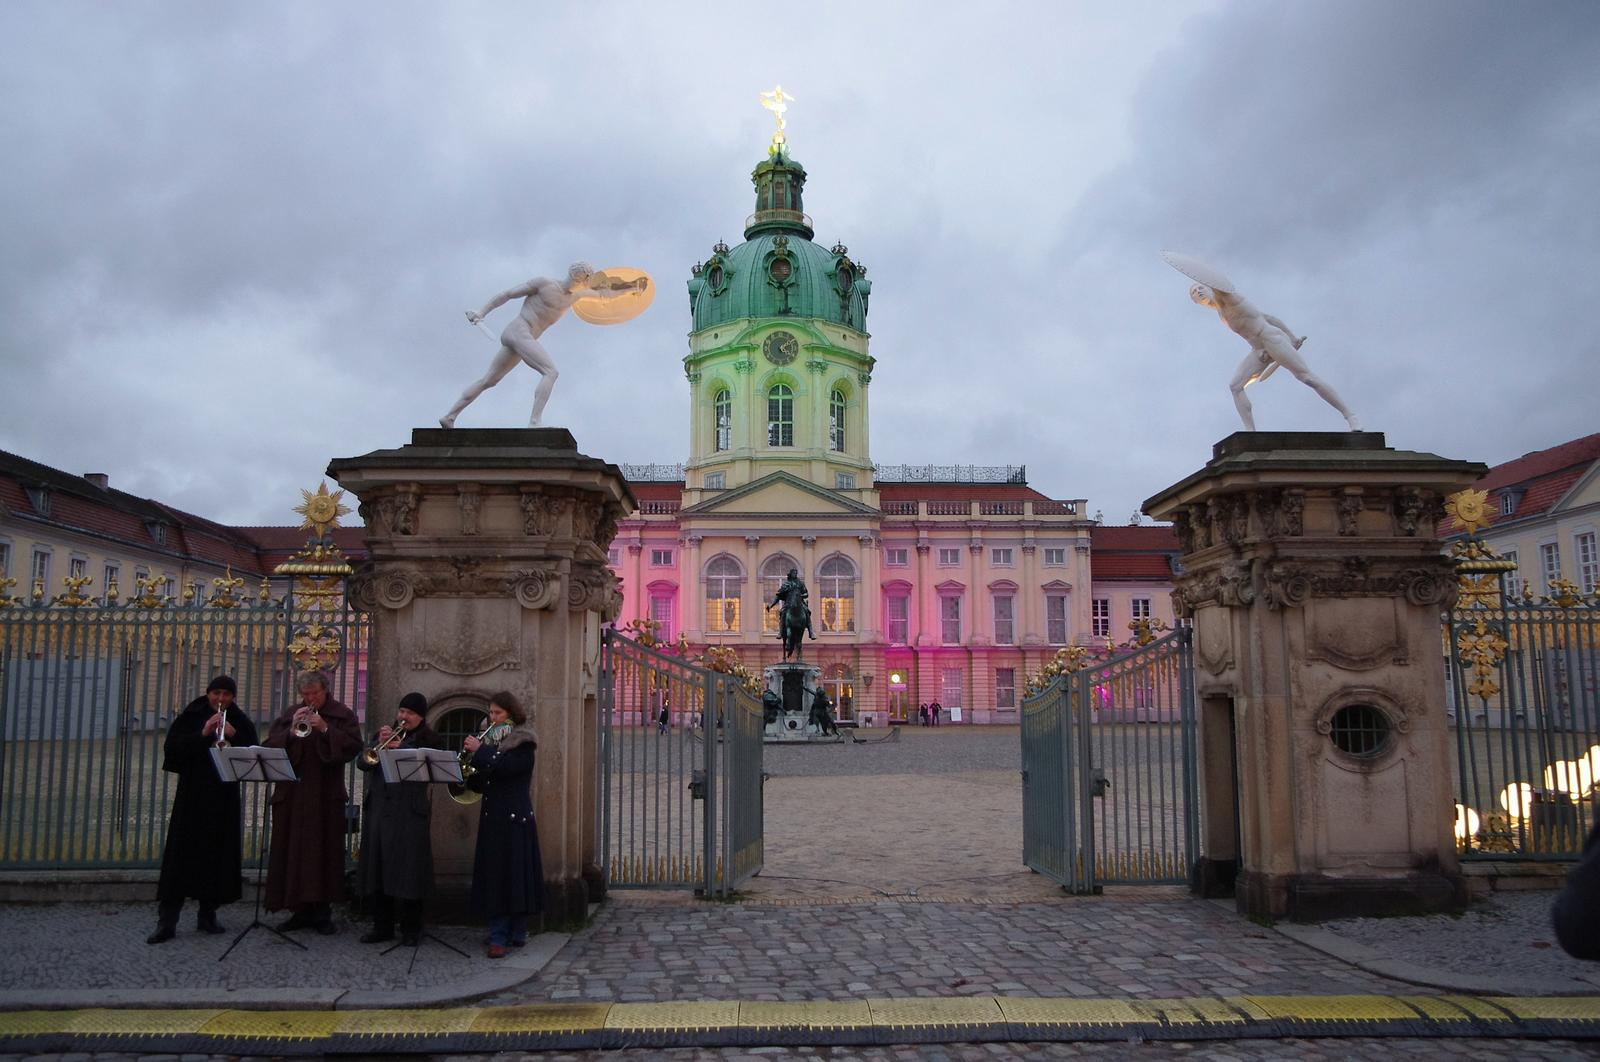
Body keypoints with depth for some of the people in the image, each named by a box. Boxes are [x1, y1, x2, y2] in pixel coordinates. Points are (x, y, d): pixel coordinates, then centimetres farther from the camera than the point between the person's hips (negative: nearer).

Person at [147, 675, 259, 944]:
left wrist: (234, 736, -15)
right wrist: (202, 734, -17)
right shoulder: (190, 717, 6)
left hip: (225, 797, 2)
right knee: (181, 853, -5)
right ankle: (167, 920, -3)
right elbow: (172, 746, -6)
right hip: (192, 794, -2)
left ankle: (208, 914, 16)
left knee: (218, 854, 4)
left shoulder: (240, 722, 9)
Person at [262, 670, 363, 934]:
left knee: (325, 852, -3)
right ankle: (301, 910, 12)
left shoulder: (343, 715, 5)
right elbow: (269, 746, 5)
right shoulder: (289, 714, 14)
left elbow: (354, 747, -9)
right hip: (291, 795, 3)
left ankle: (323, 911, 4)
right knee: (293, 852, 3)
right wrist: (291, 730, -11)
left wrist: (326, 729, -16)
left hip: (327, 796, -3)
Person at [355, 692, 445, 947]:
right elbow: (362, 763, 5)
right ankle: (382, 926, 18)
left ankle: (411, 929, 7)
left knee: (408, 871, -3)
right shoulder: (385, 734, 16)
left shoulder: (430, 741, 3)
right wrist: (380, 745, -11)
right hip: (378, 809, 4)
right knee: (377, 868, 7)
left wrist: (399, 749, -18)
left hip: (410, 813, -4)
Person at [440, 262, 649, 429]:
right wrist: (482, 312, -3)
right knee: (551, 372, -21)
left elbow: (603, 294, 29)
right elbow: (507, 294, 0)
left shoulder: (576, 293, 15)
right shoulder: (543, 283, -5)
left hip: (523, 339, 9)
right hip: (518, 332, -9)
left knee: (488, 381, 13)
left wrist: (631, 289, 26)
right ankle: (534, 423, -33)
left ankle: (449, 417, 17)